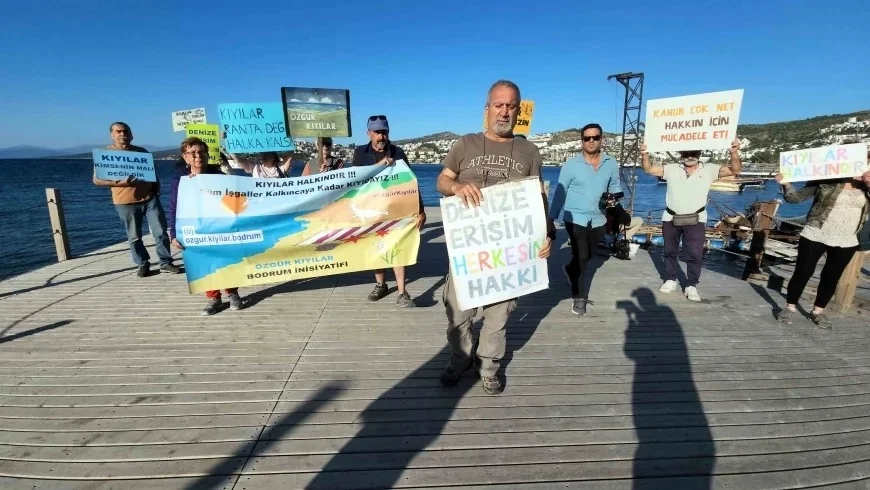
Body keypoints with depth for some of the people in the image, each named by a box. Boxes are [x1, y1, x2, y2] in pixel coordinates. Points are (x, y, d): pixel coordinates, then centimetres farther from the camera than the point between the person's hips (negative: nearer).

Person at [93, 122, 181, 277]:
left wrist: (156, 188, 4)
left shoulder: (142, 151, 12)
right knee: (134, 237, 5)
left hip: (150, 198, 2)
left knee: (161, 232, 0)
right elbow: (97, 180, -3)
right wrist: (119, 183, -19)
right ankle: (143, 264, 18)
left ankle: (166, 263, 8)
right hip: (126, 202, -2)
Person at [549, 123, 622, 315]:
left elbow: (615, 186, 13)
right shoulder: (571, 165, -8)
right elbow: (560, 192, -6)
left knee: (588, 256, 21)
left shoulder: (611, 164, 1)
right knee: (581, 257, -6)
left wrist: (615, 195, -11)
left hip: (598, 220, 4)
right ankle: (579, 297, 9)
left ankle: (570, 270, 52)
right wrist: (551, 218, -9)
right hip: (575, 219, -4)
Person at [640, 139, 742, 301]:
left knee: (694, 254, 0)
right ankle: (670, 280, 29)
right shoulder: (671, 169, 0)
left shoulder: (709, 170, -1)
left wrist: (734, 153, -27)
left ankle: (691, 285, 12)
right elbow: (649, 169, -3)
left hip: (695, 220, -1)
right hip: (671, 219, 2)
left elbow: (735, 170, -7)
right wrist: (645, 154, -23)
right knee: (670, 251, 13)